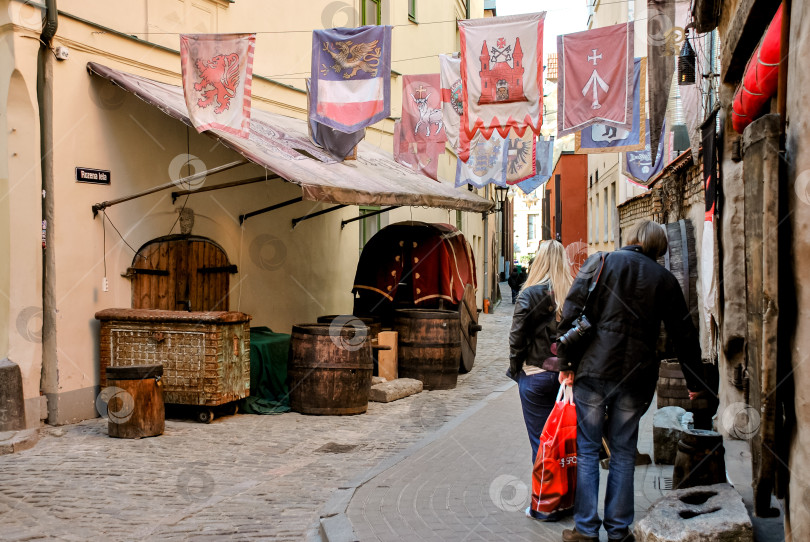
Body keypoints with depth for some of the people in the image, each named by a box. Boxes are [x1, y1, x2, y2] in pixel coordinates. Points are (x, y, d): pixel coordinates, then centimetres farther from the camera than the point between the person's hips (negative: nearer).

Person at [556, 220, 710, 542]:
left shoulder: (600, 262, 3)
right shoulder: (665, 279, 8)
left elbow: (572, 313, -5)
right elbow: (684, 335, 13)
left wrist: (566, 362, 1)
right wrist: (695, 383, 23)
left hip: (594, 371, -1)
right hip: (636, 378, 2)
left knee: (587, 451, 7)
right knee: (623, 453, 12)